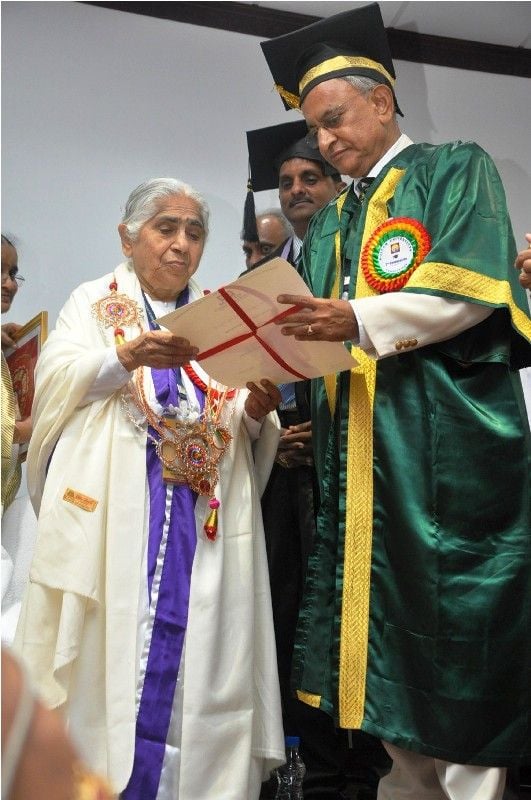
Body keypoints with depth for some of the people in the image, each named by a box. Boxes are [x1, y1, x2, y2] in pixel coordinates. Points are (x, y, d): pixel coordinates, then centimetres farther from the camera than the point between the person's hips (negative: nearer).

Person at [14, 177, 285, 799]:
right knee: (110, 651, -5)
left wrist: (256, 412, -12)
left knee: (196, 661, 1)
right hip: (111, 514, -2)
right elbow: (54, 383, -7)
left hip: (204, 521, 3)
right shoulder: (94, 302, 10)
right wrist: (126, 357, -22)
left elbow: (248, 434, 11)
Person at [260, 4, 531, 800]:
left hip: (445, 448, -6)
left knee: (455, 625, -4)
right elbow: (318, 332, 18)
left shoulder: (456, 170, 4)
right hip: (357, 458, 6)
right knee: (383, 635, 7)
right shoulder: (328, 224, 22)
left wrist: (361, 320, -23)